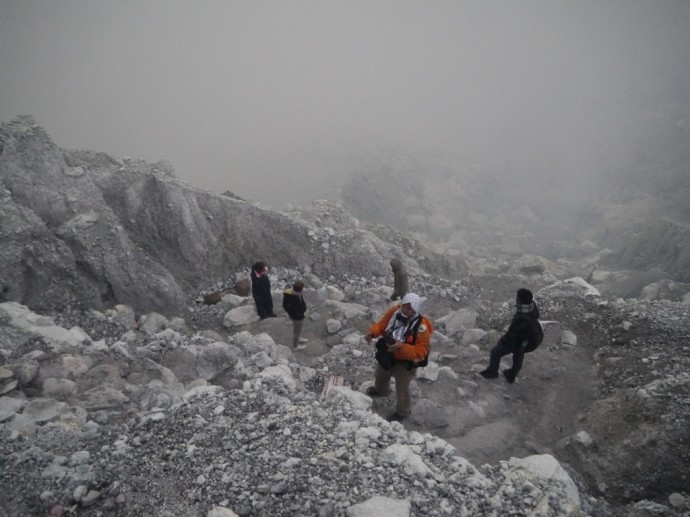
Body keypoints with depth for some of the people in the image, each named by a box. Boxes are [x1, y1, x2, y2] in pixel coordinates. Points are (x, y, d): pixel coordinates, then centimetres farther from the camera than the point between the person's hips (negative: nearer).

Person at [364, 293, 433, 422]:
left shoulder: (421, 328, -35)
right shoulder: (394, 311, -20)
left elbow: (420, 352, -30)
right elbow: (382, 324, -5)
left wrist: (401, 347, -43)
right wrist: (372, 332, -26)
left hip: (405, 362, -6)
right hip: (387, 355, 6)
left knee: (402, 389, 16)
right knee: (380, 376, 33)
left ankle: (403, 412, 47)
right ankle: (381, 390, 69)